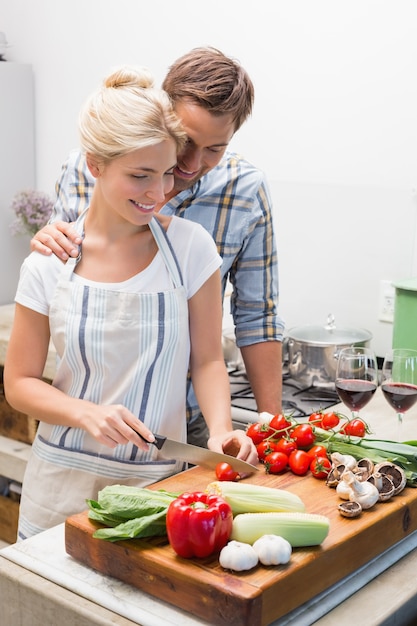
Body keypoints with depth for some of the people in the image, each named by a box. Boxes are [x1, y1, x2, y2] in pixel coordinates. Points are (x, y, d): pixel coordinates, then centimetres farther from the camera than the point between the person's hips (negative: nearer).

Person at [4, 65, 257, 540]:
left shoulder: (190, 247, -7)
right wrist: (88, 414, -18)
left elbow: (206, 359, -1)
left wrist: (220, 429, -17)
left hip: (157, 482, 0)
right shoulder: (48, 264, -6)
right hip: (65, 482, 1)